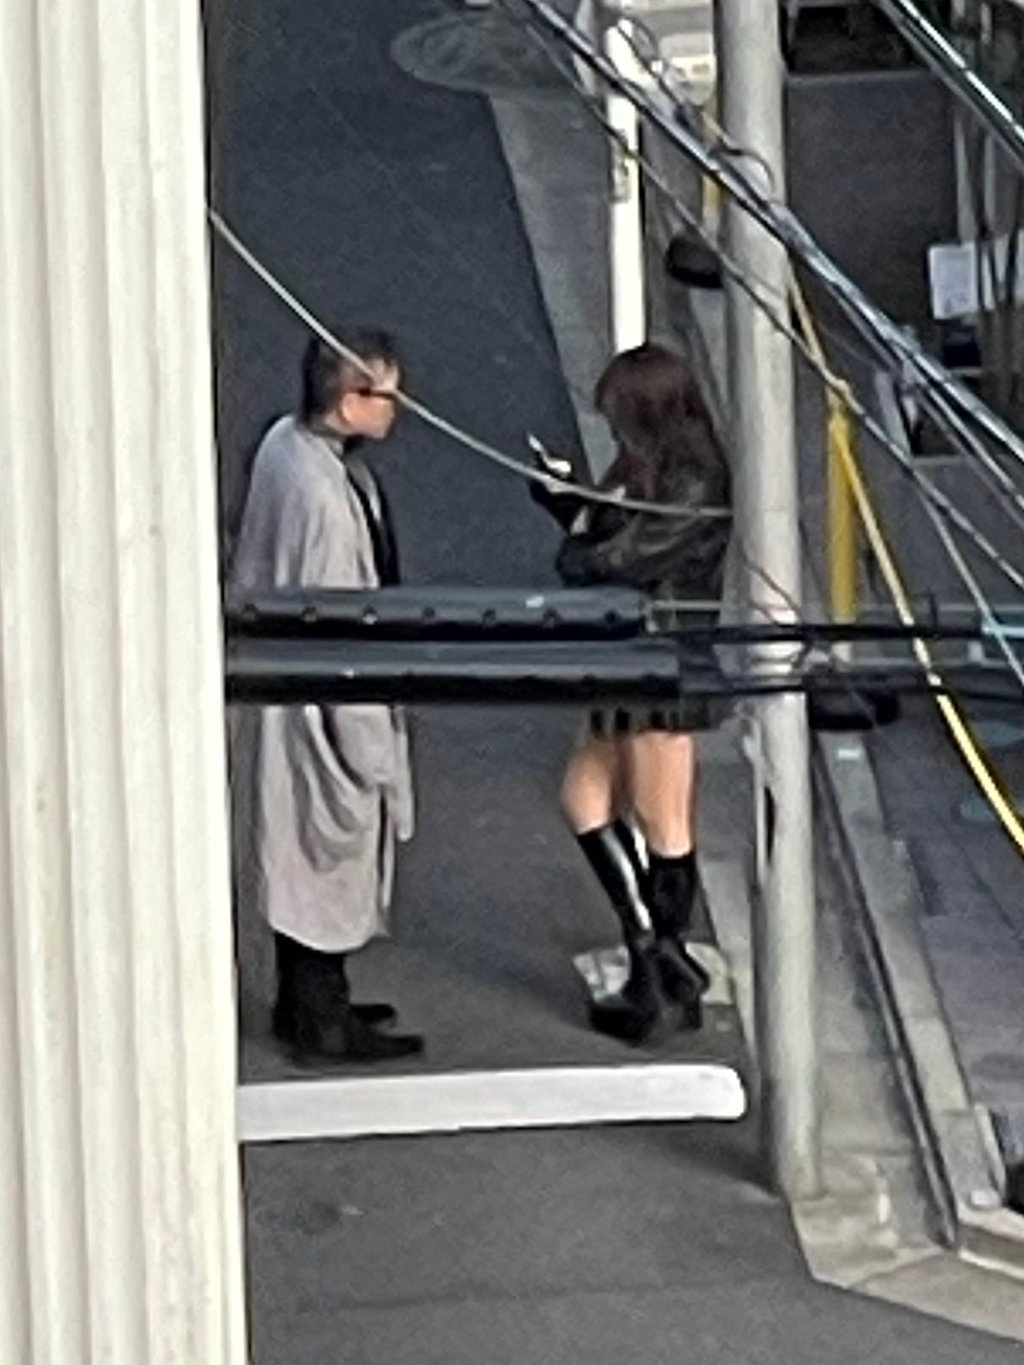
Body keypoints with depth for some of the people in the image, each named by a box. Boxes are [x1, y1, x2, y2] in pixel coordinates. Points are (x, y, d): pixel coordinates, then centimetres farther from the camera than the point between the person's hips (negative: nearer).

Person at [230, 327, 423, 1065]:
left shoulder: (285, 443, -3)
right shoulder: (325, 495, -31)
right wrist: (369, 747, -16)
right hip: (324, 707, -9)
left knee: (305, 859, 22)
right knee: (332, 860, 8)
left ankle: (309, 1001, 37)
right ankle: (321, 1023, 22)